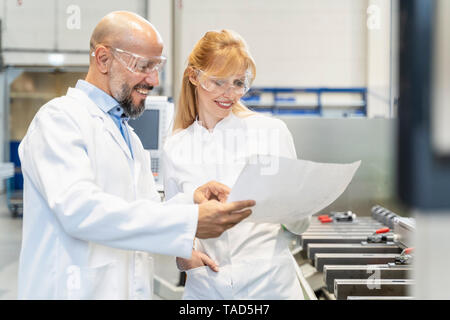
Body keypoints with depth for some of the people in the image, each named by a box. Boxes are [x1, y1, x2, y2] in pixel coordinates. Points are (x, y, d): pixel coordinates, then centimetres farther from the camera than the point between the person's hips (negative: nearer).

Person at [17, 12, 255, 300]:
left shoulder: (127, 135, 18)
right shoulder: (60, 118, -10)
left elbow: (143, 215, 14)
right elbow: (79, 209, -24)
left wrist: (191, 201, -7)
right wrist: (190, 221, -27)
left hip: (133, 288, 8)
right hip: (79, 290, -8)